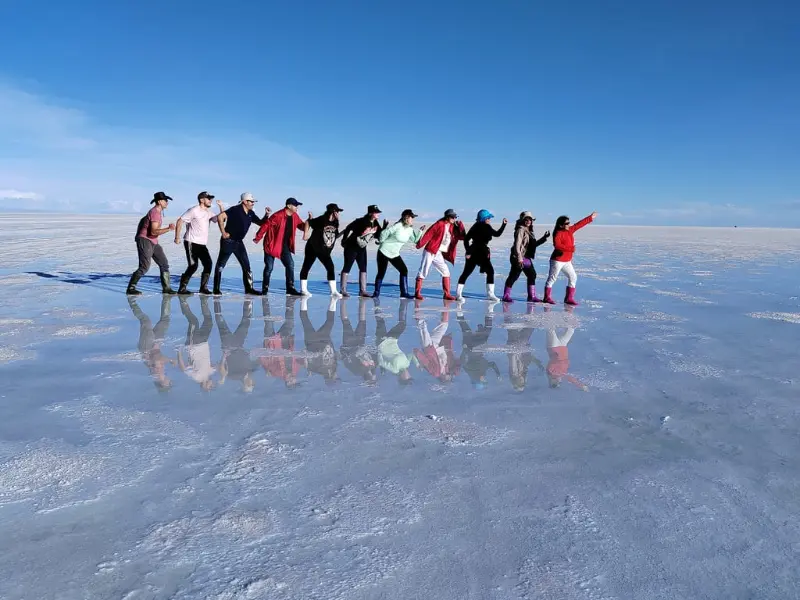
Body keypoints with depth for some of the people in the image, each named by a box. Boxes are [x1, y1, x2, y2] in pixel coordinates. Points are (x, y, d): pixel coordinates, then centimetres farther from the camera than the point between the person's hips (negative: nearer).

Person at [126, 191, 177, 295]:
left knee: (164, 264, 6)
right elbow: (153, 232, -26)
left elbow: (143, 220, 28)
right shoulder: (154, 213, -17)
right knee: (145, 266, -15)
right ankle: (131, 288, -7)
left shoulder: (159, 212, 14)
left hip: (153, 242, 10)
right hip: (145, 241, -10)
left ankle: (166, 288, 10)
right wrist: (168, 228, -33)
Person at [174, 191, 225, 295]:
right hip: (191, 242, -7)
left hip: (203, 244, 7)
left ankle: (203, 287, 9)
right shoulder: (194, 210, -7)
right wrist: (177, 237, -13)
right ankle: (182, 288, -1)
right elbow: (179, 222, -9)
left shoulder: (208, 212, 15)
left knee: (208, 264, -1)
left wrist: (221, 206, 4)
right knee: (193, 266, -12)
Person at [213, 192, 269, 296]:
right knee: (220, 265, 1)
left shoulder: (250, 213, 8)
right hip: (228, 241, -7)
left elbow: (261, 223, 16)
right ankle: (216, 289, 8)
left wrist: (266, 215, -2)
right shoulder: (235, 210, -14)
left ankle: (249, 288, 11)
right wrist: (223, 232, -20)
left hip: (239, 242, 7)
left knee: (246, 265, 4)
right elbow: (220, 217, -23)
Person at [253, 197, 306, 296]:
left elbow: (302, 226, 11)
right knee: (269, 267, 0)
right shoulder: (278, 216, -21)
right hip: (272, 245, -6)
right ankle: (265, 288, 15)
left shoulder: (295, 216, 2)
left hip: (284, 246, 6)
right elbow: (266, 225, -18)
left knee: (290, 264, -4)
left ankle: (290, 288, 1)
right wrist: (258, 238, -14)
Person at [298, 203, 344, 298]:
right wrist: (305, 234, -17)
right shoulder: (321, 220, -14)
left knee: (331, 268, 3)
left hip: (325, 251, 6)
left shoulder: (336, 223, 5)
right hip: (312, 248, -6)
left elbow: (335, 236, 14)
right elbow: (308, 222, -12)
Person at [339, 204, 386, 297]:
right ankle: (343, 290, 7)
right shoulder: (361, 221, -23)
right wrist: (344, 241, -14)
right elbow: (348, 228, -19)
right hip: (351, 247, -8)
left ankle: (362, 290, 13)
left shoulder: (375, 223, -1)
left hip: (362, 248, 8)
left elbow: (379, 234, 4)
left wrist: (384, 227, -13)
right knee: (347, 268, 0)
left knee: (363, 268, 7)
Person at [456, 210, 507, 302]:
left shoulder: (487, 227, 8)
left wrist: (504, 225, 7)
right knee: (466, 273, -3)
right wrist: (468, 252, -19)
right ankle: (458, 294, 4)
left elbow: (497, 234, 15)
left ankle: (490, 294, 8)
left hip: (483, 253, 7)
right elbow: (466, 239, -13)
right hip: (473, 253, -7)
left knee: (490, 271, 1)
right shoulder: (476, 227, -12)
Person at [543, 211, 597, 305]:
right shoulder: (558, 233, -15)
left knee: (573, 277, 8)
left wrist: (590, 218, 21)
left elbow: (579, 224, 18)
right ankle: (547, 297, 6)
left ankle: (569, 298, 11)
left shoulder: (569, 230, 9)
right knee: (552, 278, -2)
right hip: (557, 260, -9)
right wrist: (570, 248, -31)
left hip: (567, 261, 9)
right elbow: (557, 245, -30)